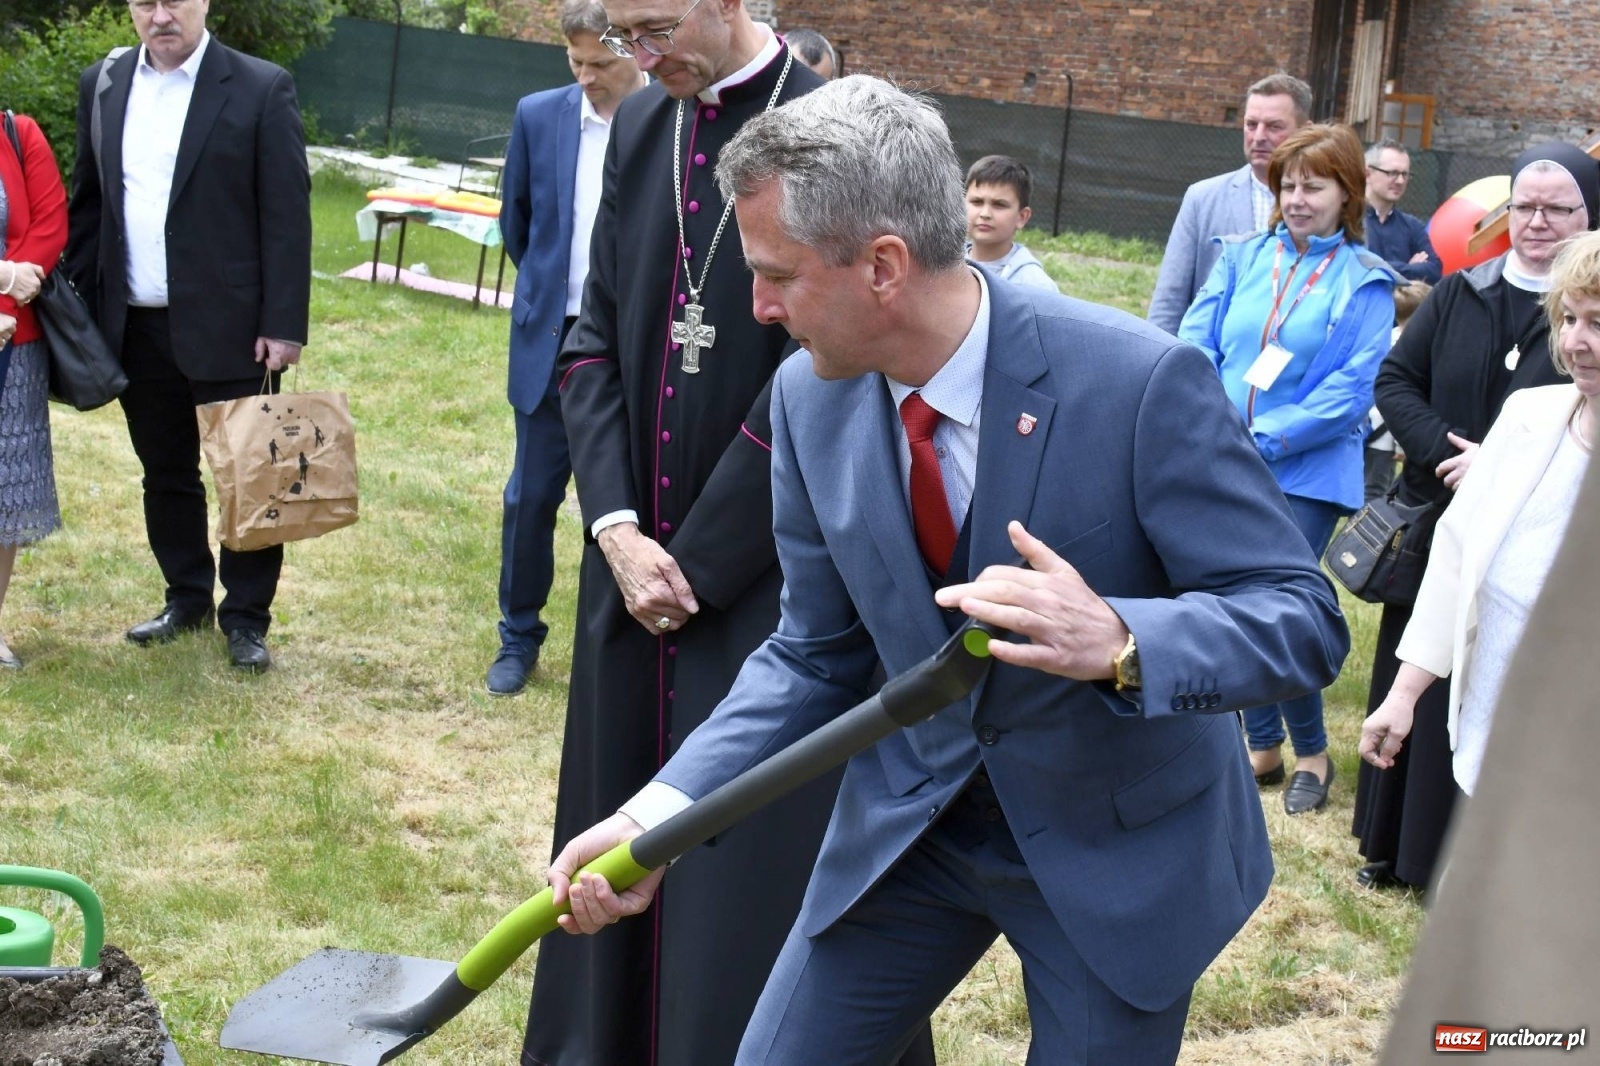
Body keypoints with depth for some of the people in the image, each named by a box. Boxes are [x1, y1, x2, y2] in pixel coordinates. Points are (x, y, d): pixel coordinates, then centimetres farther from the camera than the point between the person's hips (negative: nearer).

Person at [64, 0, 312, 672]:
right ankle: (186, 598, 31)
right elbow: (88, 200, 13)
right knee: (166, 475, 15)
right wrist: (75, 307, 7)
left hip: (229, 327, -4)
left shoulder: (261, 89, -7)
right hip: (137, 329, 4)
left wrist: (283, 325, -13)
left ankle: (246, 617, 16)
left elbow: (287, 216, -9)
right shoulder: (102, 85, 7)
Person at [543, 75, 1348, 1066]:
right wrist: (666, 807, -13)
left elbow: (1304, 617, -22)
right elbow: (818, 654, 1)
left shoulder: (1141, 381, -25)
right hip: (910, 823, 4)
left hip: (1117, 838, -4)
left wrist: (1120, 641, -42)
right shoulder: (811, 397, -9)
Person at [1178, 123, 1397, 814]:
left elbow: (1352, 390, -8)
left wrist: (1265, 441, -15)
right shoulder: (1243, 258, 10)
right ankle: (1262, 745, 24)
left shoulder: (1365, 282, -1)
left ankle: (1312, 754, 10)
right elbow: (1195, 343, 4)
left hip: (1306, 472, -4)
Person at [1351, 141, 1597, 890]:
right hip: (1438, 525, 4)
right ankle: (1394, 845, 26)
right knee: (1413, 681, 13)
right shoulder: (1457, 296, 7)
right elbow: (1394, 381, 4)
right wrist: (1451, 452, -13)